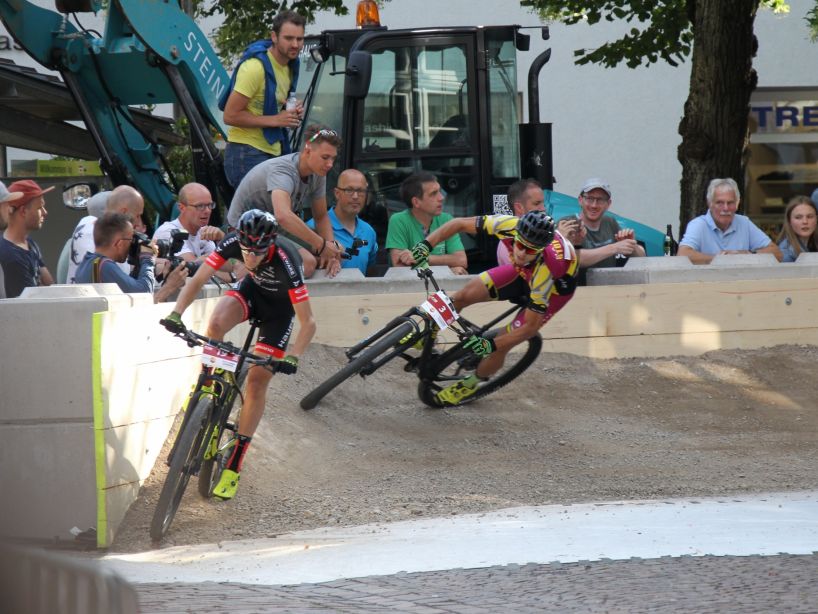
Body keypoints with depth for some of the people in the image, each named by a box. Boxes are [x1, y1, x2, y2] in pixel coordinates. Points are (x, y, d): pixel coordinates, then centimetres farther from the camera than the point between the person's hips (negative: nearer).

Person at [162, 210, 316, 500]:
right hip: (252, 290, 3)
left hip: (279, 306, -3)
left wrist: (292, 358, -47)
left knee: (257, 381, -7)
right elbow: (197, 280, -24)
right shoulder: (233, 242, -30)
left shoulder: (285, 261, -39)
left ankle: (233, 467, 1)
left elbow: (308, 323, -35)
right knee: (216, 323, -31)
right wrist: (175, 314, -38)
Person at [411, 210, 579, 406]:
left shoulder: (545, 271, -44)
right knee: (461, 297, -9)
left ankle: (471, 384, 24)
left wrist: (492, 344, -41)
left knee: (500, 346, -7)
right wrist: (426, 244, -34)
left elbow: (531, 326, -34)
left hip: (556, 287, -4)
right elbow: (460, 223, -22)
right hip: (522, 272, 4)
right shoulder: (510, 226, -36)